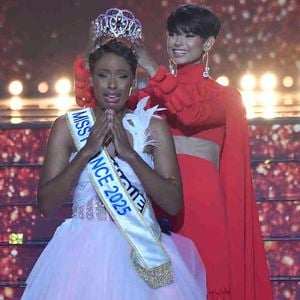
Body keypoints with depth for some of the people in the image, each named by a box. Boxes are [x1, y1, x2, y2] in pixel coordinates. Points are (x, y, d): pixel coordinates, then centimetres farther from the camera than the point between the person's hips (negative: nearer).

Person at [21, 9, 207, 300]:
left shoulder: (154, 127, 2)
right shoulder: (67, 126, 2)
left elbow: (174, 203, -6)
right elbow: (46, 204, -4)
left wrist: (129, 153, -15)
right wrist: (87, 151, -14)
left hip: (140, 251, 0)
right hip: (83, 252, 0)